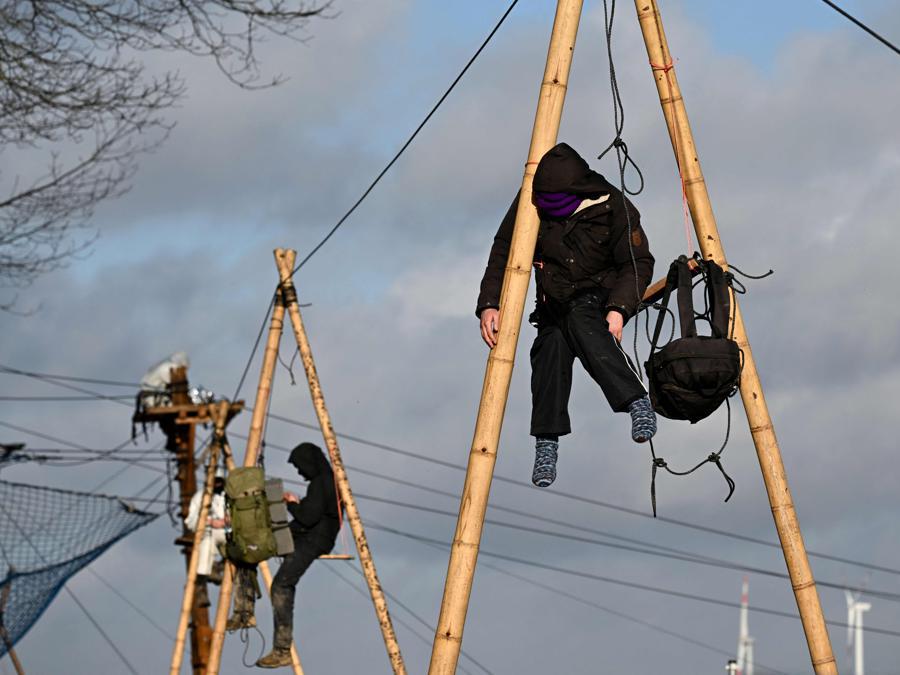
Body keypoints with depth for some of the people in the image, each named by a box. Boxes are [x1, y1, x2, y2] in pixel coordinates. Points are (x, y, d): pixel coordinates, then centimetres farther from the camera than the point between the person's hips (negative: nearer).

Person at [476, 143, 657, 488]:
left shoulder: (613, 207, -18)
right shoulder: (529, 205, -12)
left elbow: (639, 263, -14)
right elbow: (502, 255, -6)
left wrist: (619, 308, -29)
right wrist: (489, 304, -20)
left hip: (600, 296, -3)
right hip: (556, 304, 3)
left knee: (580, 321, -35)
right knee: (551, 347, -26)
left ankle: (637, 403, -39)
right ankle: (547, 442, -24)